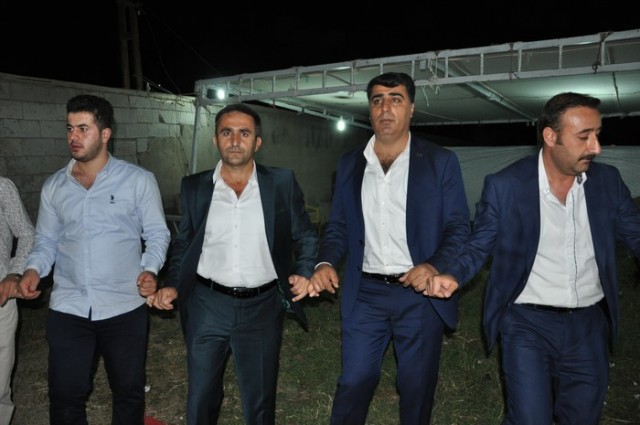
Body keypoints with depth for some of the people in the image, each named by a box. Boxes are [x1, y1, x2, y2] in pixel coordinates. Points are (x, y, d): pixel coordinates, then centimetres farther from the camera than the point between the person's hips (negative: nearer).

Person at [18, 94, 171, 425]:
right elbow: (46, 241, 12)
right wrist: (33, 269, -8)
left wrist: (150, 270, -19)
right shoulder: (53, 186, 6)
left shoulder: (139, 180, -4)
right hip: (67, 309, 3)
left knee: (129, 393, 14)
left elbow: (157, 234, -2)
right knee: (65, 397, 11)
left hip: (125, 308, -2)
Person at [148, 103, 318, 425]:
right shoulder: (194, 187, 1)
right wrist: (172, 285, -4)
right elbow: (183, 245, 9)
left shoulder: (282, 183, -4)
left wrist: (306, 272, -13)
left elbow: (306, 237, 3)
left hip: (262, 308, -1)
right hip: (208, 306, 1)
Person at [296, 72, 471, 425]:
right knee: (353, 385, 9)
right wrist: (326, 263, -10)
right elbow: (338, 226, 9)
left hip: (420, 294, -1)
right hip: (364, 294, 2)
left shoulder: (441, 161, -2)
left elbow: (459, 228, -3)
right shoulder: (350, 163, 6)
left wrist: (434, 266, -21)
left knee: (417, 389, 14)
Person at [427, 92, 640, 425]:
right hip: (527, 323, -4)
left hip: (589, 324, 5)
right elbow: (479, 245, -5)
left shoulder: (607, 181, -1)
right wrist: (453, 275, -24)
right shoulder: (504, 185, -12)